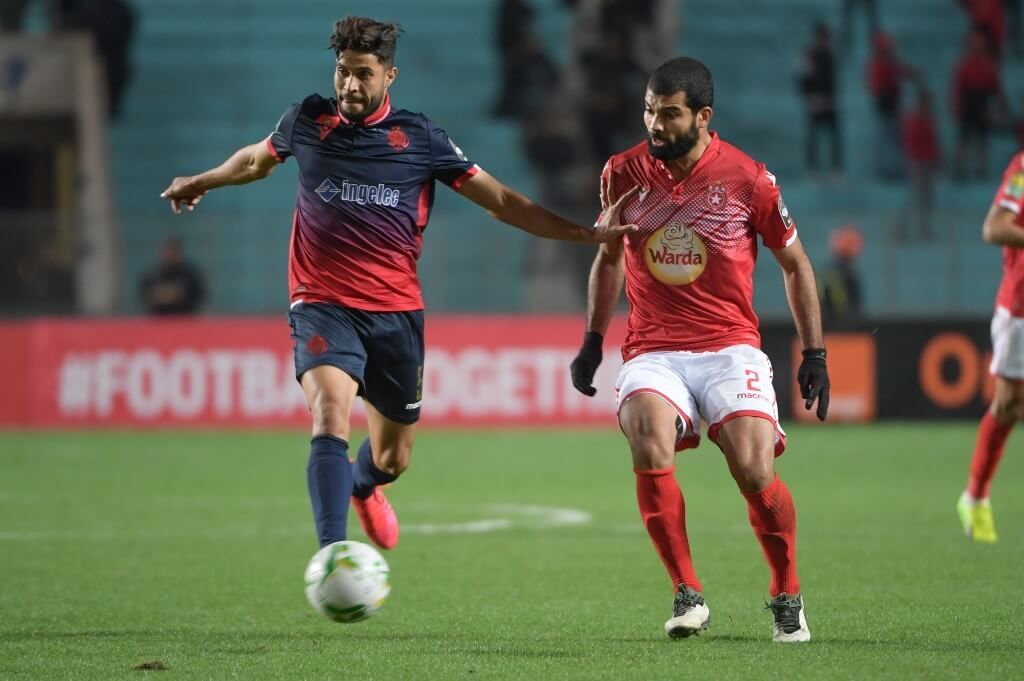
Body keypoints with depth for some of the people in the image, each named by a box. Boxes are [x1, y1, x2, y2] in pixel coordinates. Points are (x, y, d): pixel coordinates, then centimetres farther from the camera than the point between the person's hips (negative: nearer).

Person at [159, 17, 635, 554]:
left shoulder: (418, 137, -1)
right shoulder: (308, 120, 1)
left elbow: (502, 202, 2)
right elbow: (258, 159, 25)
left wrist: (586, 233, -3)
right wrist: (201, 182, 37)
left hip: (396, 311, 2)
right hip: (323, 305, -2)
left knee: (393, 457, 14)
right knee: (330, 416, -29)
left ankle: (362, 486, 53)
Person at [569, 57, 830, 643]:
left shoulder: (747, 178, -4)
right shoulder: (623, 173, 3)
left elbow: (795, 264, 8)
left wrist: (815, 353, 6)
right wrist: (593, 341, 17)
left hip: (731, 348, -2)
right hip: (653, 352, 2)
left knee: (755, 472, -21)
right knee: (650, 446, -29)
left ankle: (787, 597, 6)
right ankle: (689, 596, -16)